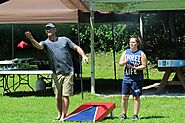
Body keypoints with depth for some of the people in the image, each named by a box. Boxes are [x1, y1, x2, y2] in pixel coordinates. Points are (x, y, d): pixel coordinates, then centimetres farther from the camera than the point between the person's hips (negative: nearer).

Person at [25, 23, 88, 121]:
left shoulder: (64, 40, 8)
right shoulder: (46, 43, 5)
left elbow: (76, 47, 10)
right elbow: (38, 46, -18)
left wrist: (83, 56, -8)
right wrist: (31, 39, -39)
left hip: (68, 72, -1)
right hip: (56, 74, 1)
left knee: (65, 95, -5)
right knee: (58, 96, 7)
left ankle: (64, 116, -1)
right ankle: (59, 114, 24)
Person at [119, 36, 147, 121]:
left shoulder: (141, 53, 0)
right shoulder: (126, 52, 11)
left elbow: (144, 66, -5)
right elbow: (120, 63, 9)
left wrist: (135, 68, -18)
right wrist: (125, 62, -12)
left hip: (137, 78, -3)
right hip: (126, 77, 3)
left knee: (136, 97, 0)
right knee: (124, 97, 3)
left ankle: (135, 115, 6)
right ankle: (123, 114, 12)